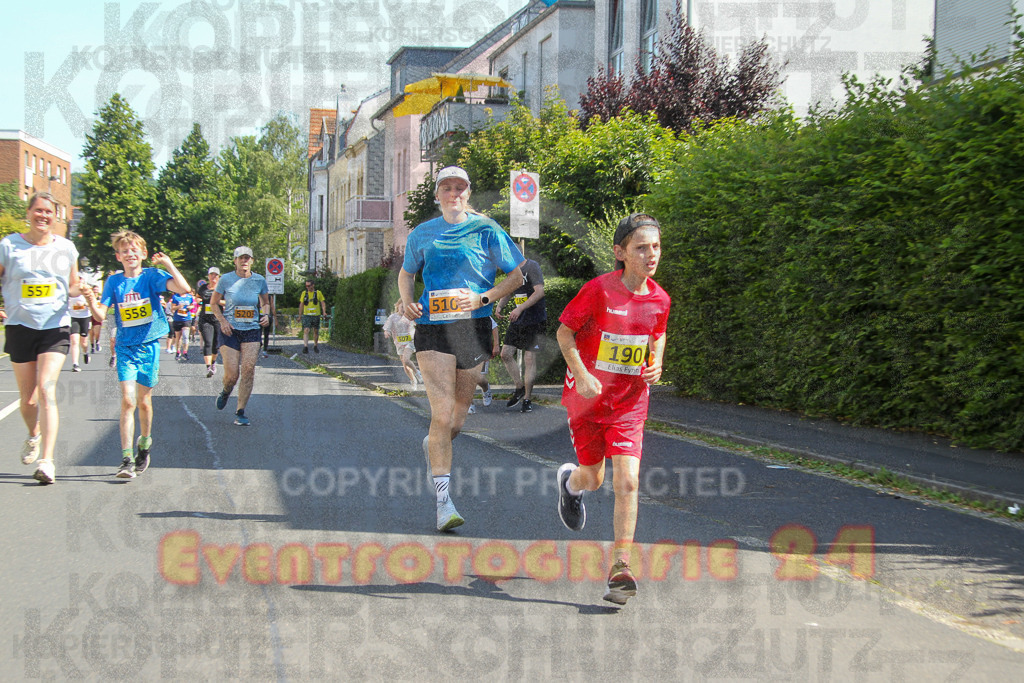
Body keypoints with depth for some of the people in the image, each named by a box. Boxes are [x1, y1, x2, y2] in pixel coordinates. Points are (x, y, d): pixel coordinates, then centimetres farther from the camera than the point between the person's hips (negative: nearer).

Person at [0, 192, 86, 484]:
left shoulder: (66, 248, 6)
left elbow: (73, 287, 16)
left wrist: (84, 291, -6)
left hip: (55, 328, -1)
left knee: (46, 389, -16)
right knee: (27, 397, 8)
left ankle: (47, 460, -19)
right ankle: (34, 435, 42)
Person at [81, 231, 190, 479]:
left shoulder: (152, 276, -4)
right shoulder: (114, 281, 2)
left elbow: (183, 288, -19)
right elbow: (101, 315, -3)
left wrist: (168, 263, -23)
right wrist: (91, 302, -21)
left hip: (149, 345, 0)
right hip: (126, 347, 1)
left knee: (143, 401, 10)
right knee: (128, 401, -11)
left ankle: (145, 443, 36)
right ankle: (127, 459, -11)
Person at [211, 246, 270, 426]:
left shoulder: (259, 280, 4)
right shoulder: (226, 279, -2)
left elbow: (265, 302, 19)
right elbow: (213, 303, 7)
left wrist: (266, 315, -1)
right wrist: (222, 321, -8)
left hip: (252, 330, 2)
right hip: (230, 330, -2)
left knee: (248, 370, -12)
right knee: (232, 375, -7)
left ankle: (240, 412, -2)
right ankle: (226, 392, 31)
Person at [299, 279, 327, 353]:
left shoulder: (318, 293, 1)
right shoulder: (304, 293, 6)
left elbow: (323, 303, 2)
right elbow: (301, 304, 13)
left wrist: (324, 312, -13)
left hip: (316, 315, 0)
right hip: (306, 315, 0)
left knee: (316, 331, 11)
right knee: (306, 330, -15)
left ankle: (315, 346, 29)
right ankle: (305, 347, -23)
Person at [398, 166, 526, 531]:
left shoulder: (486, 230, 2)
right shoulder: (422, 234, 9)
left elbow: (516, 275, 4)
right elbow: (406, 272, 25)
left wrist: (482, 298, -11)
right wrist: (407, 301, 4)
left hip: (474, 329, 0)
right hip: (432, 328, 0)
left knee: (457, 419, 10)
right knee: (442, 414, -13)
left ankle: (434, 446, 46)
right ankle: (443, 501, -12)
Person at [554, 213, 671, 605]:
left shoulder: (659, 299, -3)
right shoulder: (599, 290, -17)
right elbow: (564, 331, -9)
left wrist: (656, 363, -2)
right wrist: (582, 375, -20)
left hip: (629, 401, 2)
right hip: (588, 396, -2)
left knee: (627, 481, -11)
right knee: (593, 479, 12)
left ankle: (621, 568, -5)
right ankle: (570, 481, 51)